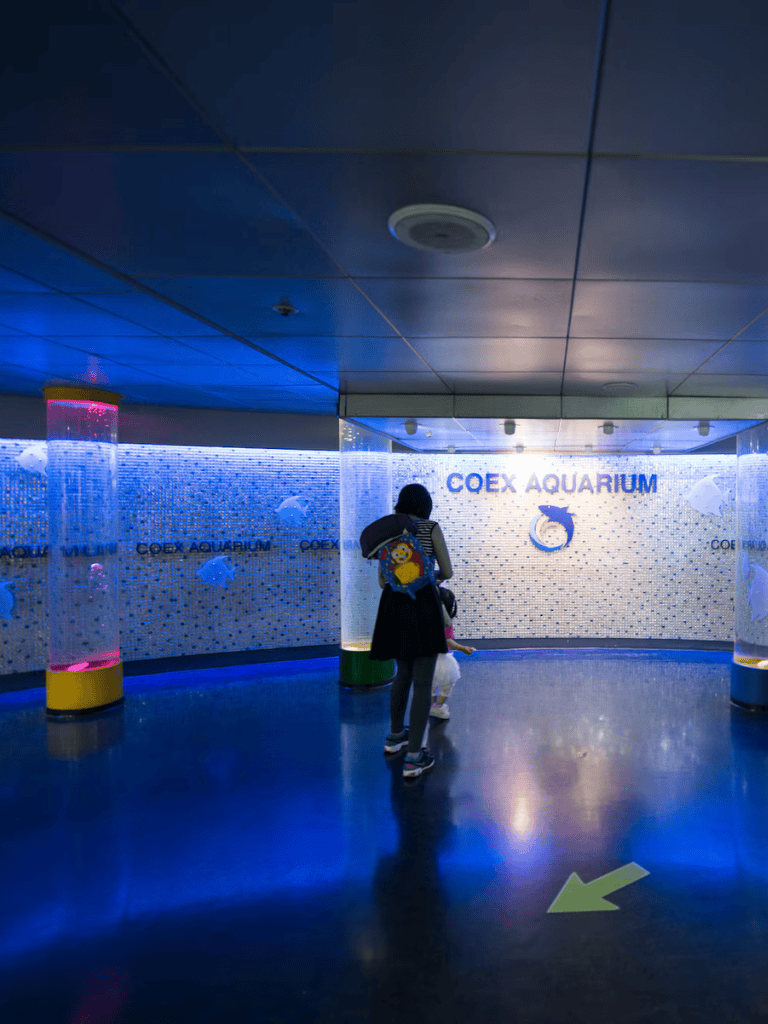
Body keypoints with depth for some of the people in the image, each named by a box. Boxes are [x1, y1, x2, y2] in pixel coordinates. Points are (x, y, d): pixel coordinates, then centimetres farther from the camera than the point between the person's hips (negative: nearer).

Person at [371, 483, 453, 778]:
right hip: (423, 605, -5)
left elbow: (382, 580, 13)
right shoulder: (432, 528, -2)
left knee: (404, 671, 26)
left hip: (393, 605, 5)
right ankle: (413, 758, 3)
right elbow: (448, 572, 1)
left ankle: (395, 735, 39)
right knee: (423, 682, 3)